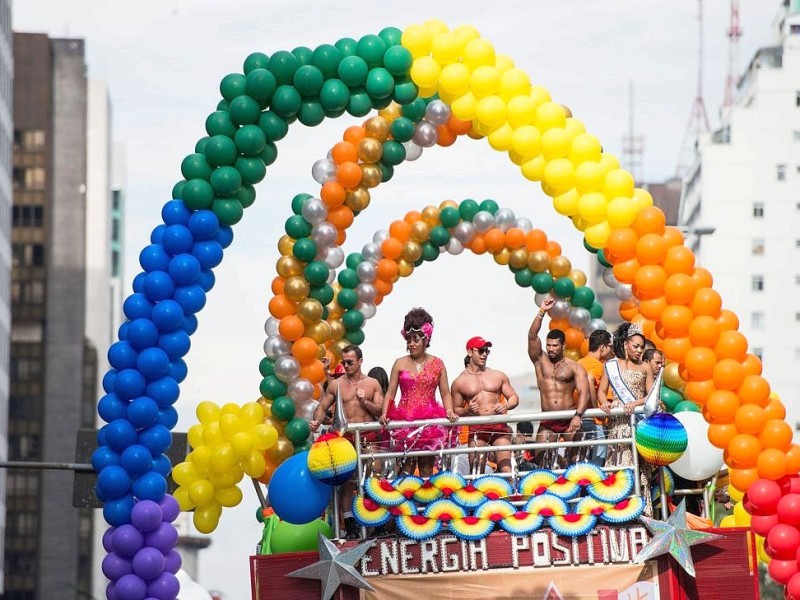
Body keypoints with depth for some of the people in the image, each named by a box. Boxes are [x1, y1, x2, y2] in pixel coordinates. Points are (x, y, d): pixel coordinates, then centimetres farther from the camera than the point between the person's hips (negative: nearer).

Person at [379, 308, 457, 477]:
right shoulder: (400, 364, 6)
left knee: (427, 464, 1)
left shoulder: (437, 364, 7)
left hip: (430, 419, 0)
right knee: (407, 463, -6)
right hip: (405, 419, 0)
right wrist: (384, 414, -9)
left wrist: (450, 411, -11)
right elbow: (390, 393, 5)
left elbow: (445, 393, 7)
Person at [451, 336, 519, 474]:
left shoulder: (498, 376, 13)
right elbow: (455, 409, 10)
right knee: (476, 471, -5)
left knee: (506, 468, -10)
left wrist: (506, 406, -6)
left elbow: (514, 397, 16)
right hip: (477, 429, -1)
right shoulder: (459, 382, 8)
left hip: (499, 426, 1)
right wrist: (467, 410, -11)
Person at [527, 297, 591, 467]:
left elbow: (584, 393, -8)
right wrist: (542, 312, -11)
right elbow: (532, 336, -2)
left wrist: (578, 416, -24)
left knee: (577, 458, -7)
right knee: (540, 459, -8)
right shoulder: (540, 360, 9)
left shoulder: (574, 367, 2)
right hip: (547, 421, 2)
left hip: (570, 420, -2)